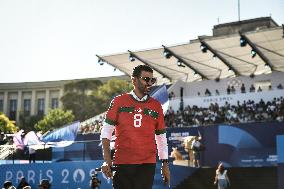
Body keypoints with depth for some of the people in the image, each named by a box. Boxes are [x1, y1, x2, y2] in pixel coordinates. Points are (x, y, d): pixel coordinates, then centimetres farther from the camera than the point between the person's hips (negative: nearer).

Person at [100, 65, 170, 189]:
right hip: (122, 164, -1)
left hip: (147, 165, 2)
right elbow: (106, 131, 2)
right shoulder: (119, 101, 4)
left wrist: (165, 164, 11)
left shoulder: (156, 106, 11)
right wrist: (107, 159, -6)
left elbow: (161, 137, 15)